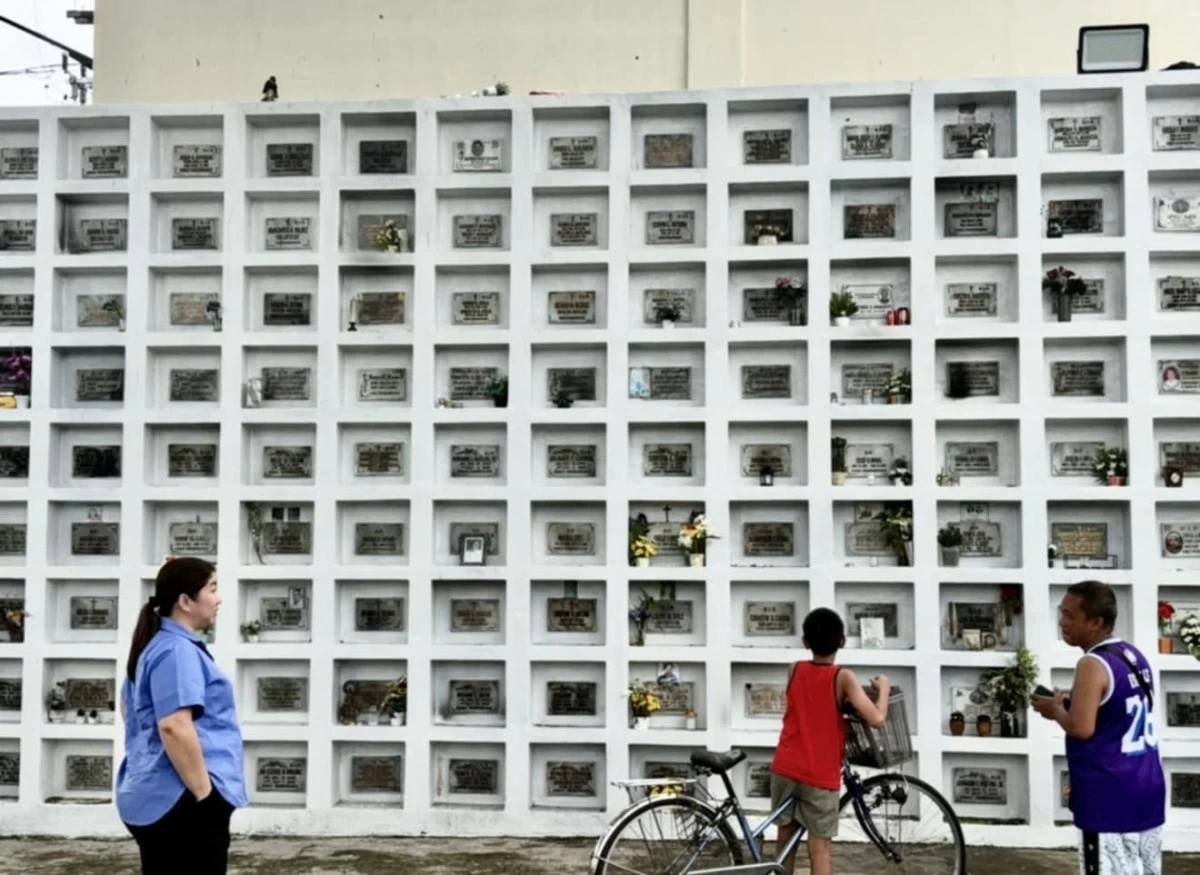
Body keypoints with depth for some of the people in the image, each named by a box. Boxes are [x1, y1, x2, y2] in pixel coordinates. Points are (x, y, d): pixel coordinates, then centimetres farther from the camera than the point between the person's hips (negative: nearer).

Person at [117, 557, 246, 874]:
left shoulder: (154, 646, 15)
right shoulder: (178, 651, -17)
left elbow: (127, 707, 28)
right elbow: (174, 727, -27)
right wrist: (205, 795, -20)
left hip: (153, 797, 10)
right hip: (180, 801, -10)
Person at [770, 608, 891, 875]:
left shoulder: (795, 670, 2)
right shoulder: (843, 677, -12)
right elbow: (876, 719, -19)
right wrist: (883, 688, -2)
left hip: (785, 769, 4)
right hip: (820, 775, -4)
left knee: (786, 839, 17)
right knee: (820, 847, 2)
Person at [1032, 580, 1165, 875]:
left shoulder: (1093, 665, -18)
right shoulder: (1134, 655, 10)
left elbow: (1081, 728, -26)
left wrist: (1056, 709, -7)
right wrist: (1071, 704, 15)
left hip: (1109, 798, -9)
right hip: (1146, 791, 9)